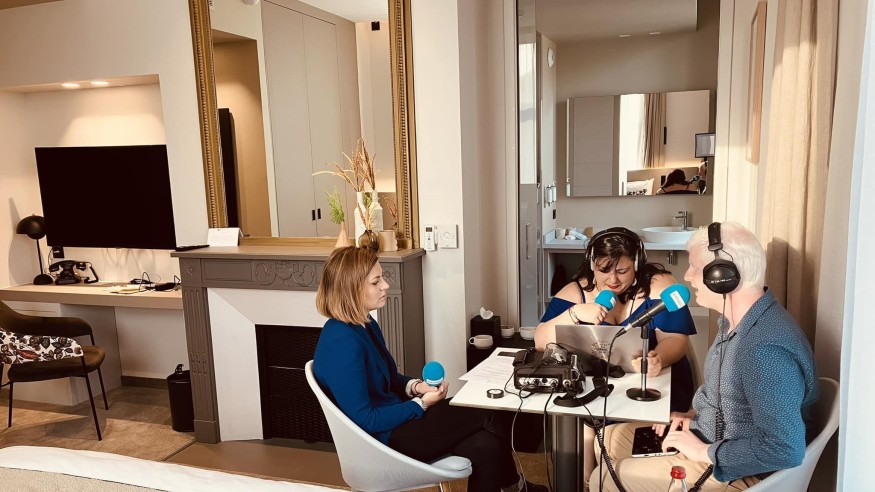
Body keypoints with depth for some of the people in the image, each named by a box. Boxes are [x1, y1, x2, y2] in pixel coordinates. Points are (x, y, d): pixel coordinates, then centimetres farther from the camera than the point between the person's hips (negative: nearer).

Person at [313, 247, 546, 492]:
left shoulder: (366, 325, 5)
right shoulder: (342, 343, -26)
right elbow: (365, 421, -24)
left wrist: (415, 386, -3)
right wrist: (421, 404, -16)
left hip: (395, 418, 9)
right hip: (382, 439, -9)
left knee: (485, 446, -11)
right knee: (490, 418, -7)